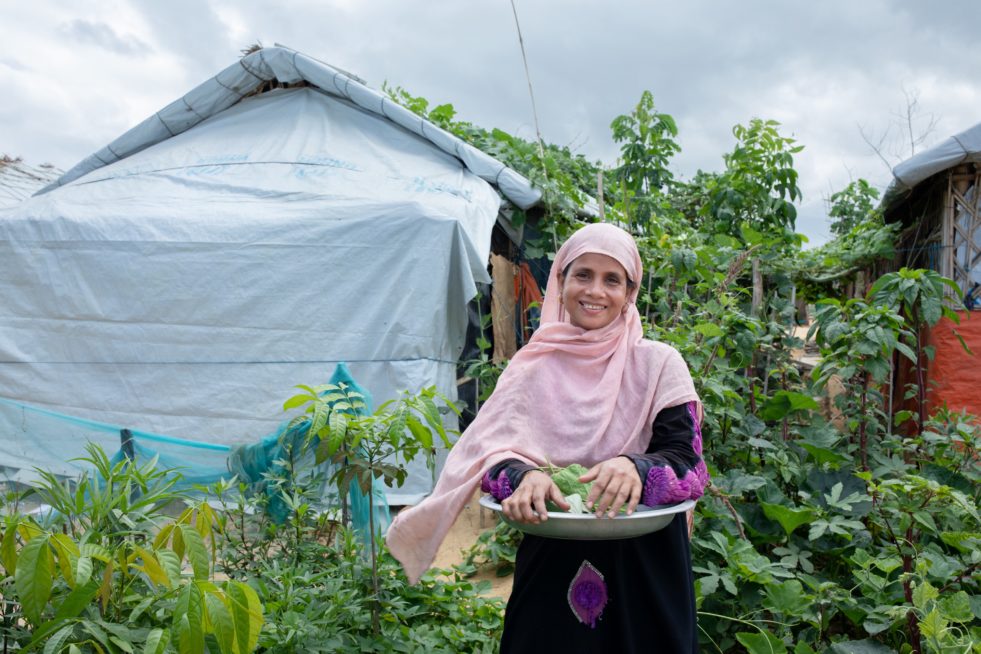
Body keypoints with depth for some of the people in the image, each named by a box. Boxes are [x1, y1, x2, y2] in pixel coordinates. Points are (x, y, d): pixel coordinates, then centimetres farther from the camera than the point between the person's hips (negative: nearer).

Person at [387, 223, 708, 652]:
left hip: (643, 567, 0)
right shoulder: (533, 367, 0)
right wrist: (524, 476, -28)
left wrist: (636, 469, -30)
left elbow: (689, 464, -9)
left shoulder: (659, 364, -4)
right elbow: (492, 450, -6)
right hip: (550, 567, 1)